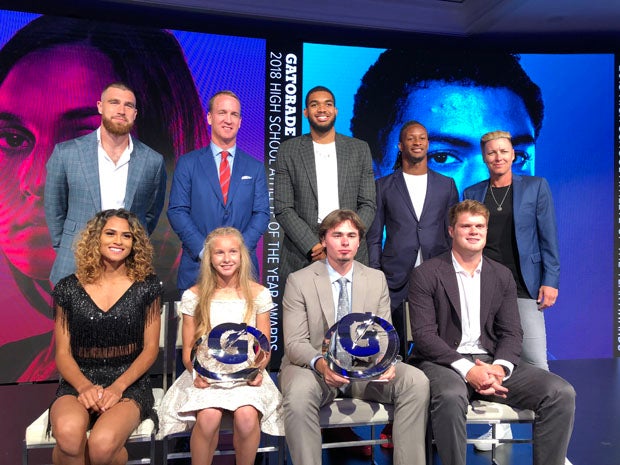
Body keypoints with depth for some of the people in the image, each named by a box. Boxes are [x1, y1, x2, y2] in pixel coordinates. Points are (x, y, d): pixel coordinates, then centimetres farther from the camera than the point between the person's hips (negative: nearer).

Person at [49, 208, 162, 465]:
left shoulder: (146, 286, 3)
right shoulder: (69, 288, 5)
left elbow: (150, 348, 3)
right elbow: (63, 353, 5)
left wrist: (117, 387, -11)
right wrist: (85, 387, -14)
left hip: (128, 383, -1)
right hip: (78, 383, 1)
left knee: (103, 444, -31)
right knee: (68, 435, -34)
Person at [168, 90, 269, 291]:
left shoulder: (255, 167, 9)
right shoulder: (188, 163, 5)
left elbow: (261, 213, 4)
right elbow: (177, 211, -1)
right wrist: (204, 250, -13)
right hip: (197, 266, -1)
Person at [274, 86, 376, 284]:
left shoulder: (359, 149, 8)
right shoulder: (288, 150, 4)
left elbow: (368, 205, 5)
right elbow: (283, 209, -1)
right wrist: (313, 246, -13)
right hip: (301, 257, -1)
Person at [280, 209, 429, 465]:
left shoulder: (377, 279, 9)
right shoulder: (298, 281, -2)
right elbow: (295, 343, -8)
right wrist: (320, 363, -29)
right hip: (313, 368, -3)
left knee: (416, 381, -22)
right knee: (299, 392, -36)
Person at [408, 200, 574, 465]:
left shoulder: (502, 276, 13)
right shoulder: (426, 275, -2)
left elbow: (511, 332, 8)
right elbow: (424, 334, -10)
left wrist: (499, 367, -13)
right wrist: (466, 370, -21)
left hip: (491, 361, 5)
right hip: (443, 362, -4)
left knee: (562, 393, -15)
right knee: (451, 397, -38)